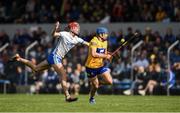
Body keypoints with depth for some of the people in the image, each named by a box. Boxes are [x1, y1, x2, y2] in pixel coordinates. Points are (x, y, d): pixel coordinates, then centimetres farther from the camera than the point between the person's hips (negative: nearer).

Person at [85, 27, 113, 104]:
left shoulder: (105, 42, 7)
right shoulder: (94, 41, -20)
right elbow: (93, 54, -31)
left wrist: (108, 56, -10)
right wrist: (105, 56, -26)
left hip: (100, 66, 7)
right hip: (91, 67, -7)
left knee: (109, 81, -7)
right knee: (95, 86, 3)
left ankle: (98, 83, 22)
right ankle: (92, 98, 33)